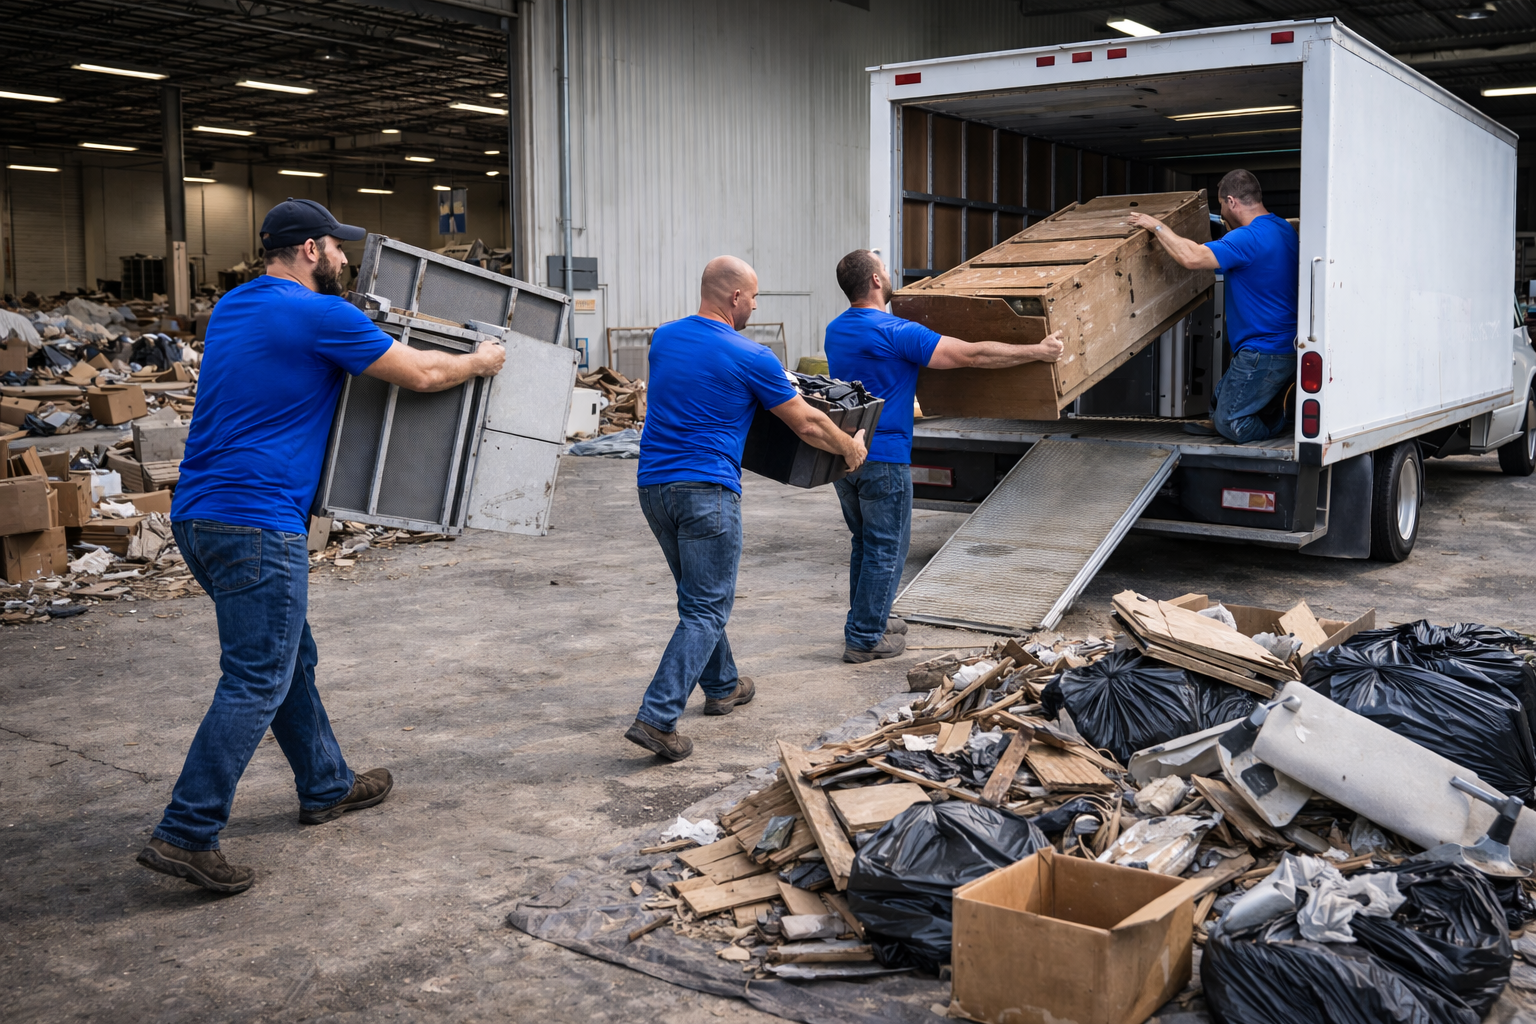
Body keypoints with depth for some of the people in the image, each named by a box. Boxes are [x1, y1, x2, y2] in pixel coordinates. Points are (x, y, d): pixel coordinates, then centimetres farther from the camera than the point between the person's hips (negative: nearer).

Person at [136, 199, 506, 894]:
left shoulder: (232, 308, 16)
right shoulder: (321, 316, -11)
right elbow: (423, 374, -6)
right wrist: (481, 362, 12)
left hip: (198, 516, 10)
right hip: (257, 524, -10)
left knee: (290, 660, 20)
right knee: (255, 685, -5)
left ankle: (326, 787, 34)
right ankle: (185, 836, -3)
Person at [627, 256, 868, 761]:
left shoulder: (663, 338, 10)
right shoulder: (750, 358, -8)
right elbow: (806, 425, 0)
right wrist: (851, 449, 18)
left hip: (653, 485, 7)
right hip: (706, 490, -7)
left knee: (699, 594, 23)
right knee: (706, 610, -2)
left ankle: (722, 687, 37)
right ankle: (656, 717, -10)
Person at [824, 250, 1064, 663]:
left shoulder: (835, 330, 8)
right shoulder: (896, 333, -17)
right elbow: (972, 354, -18)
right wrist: (1039, 351, -10)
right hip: (882, 460, -8)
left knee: (865, 543, 20)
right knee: (885, 550, 3)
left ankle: (867, 621, 30)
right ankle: (864, 640, 8)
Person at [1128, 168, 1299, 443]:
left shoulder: (1249, 238, -22)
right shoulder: (1284, 230, 9)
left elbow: (1191, 257, -30)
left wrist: (1157, 226, -17)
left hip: (1264, 355, -10)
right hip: (1286, 346, 10)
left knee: (1230, 424, 1)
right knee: (1220, 401, 22)